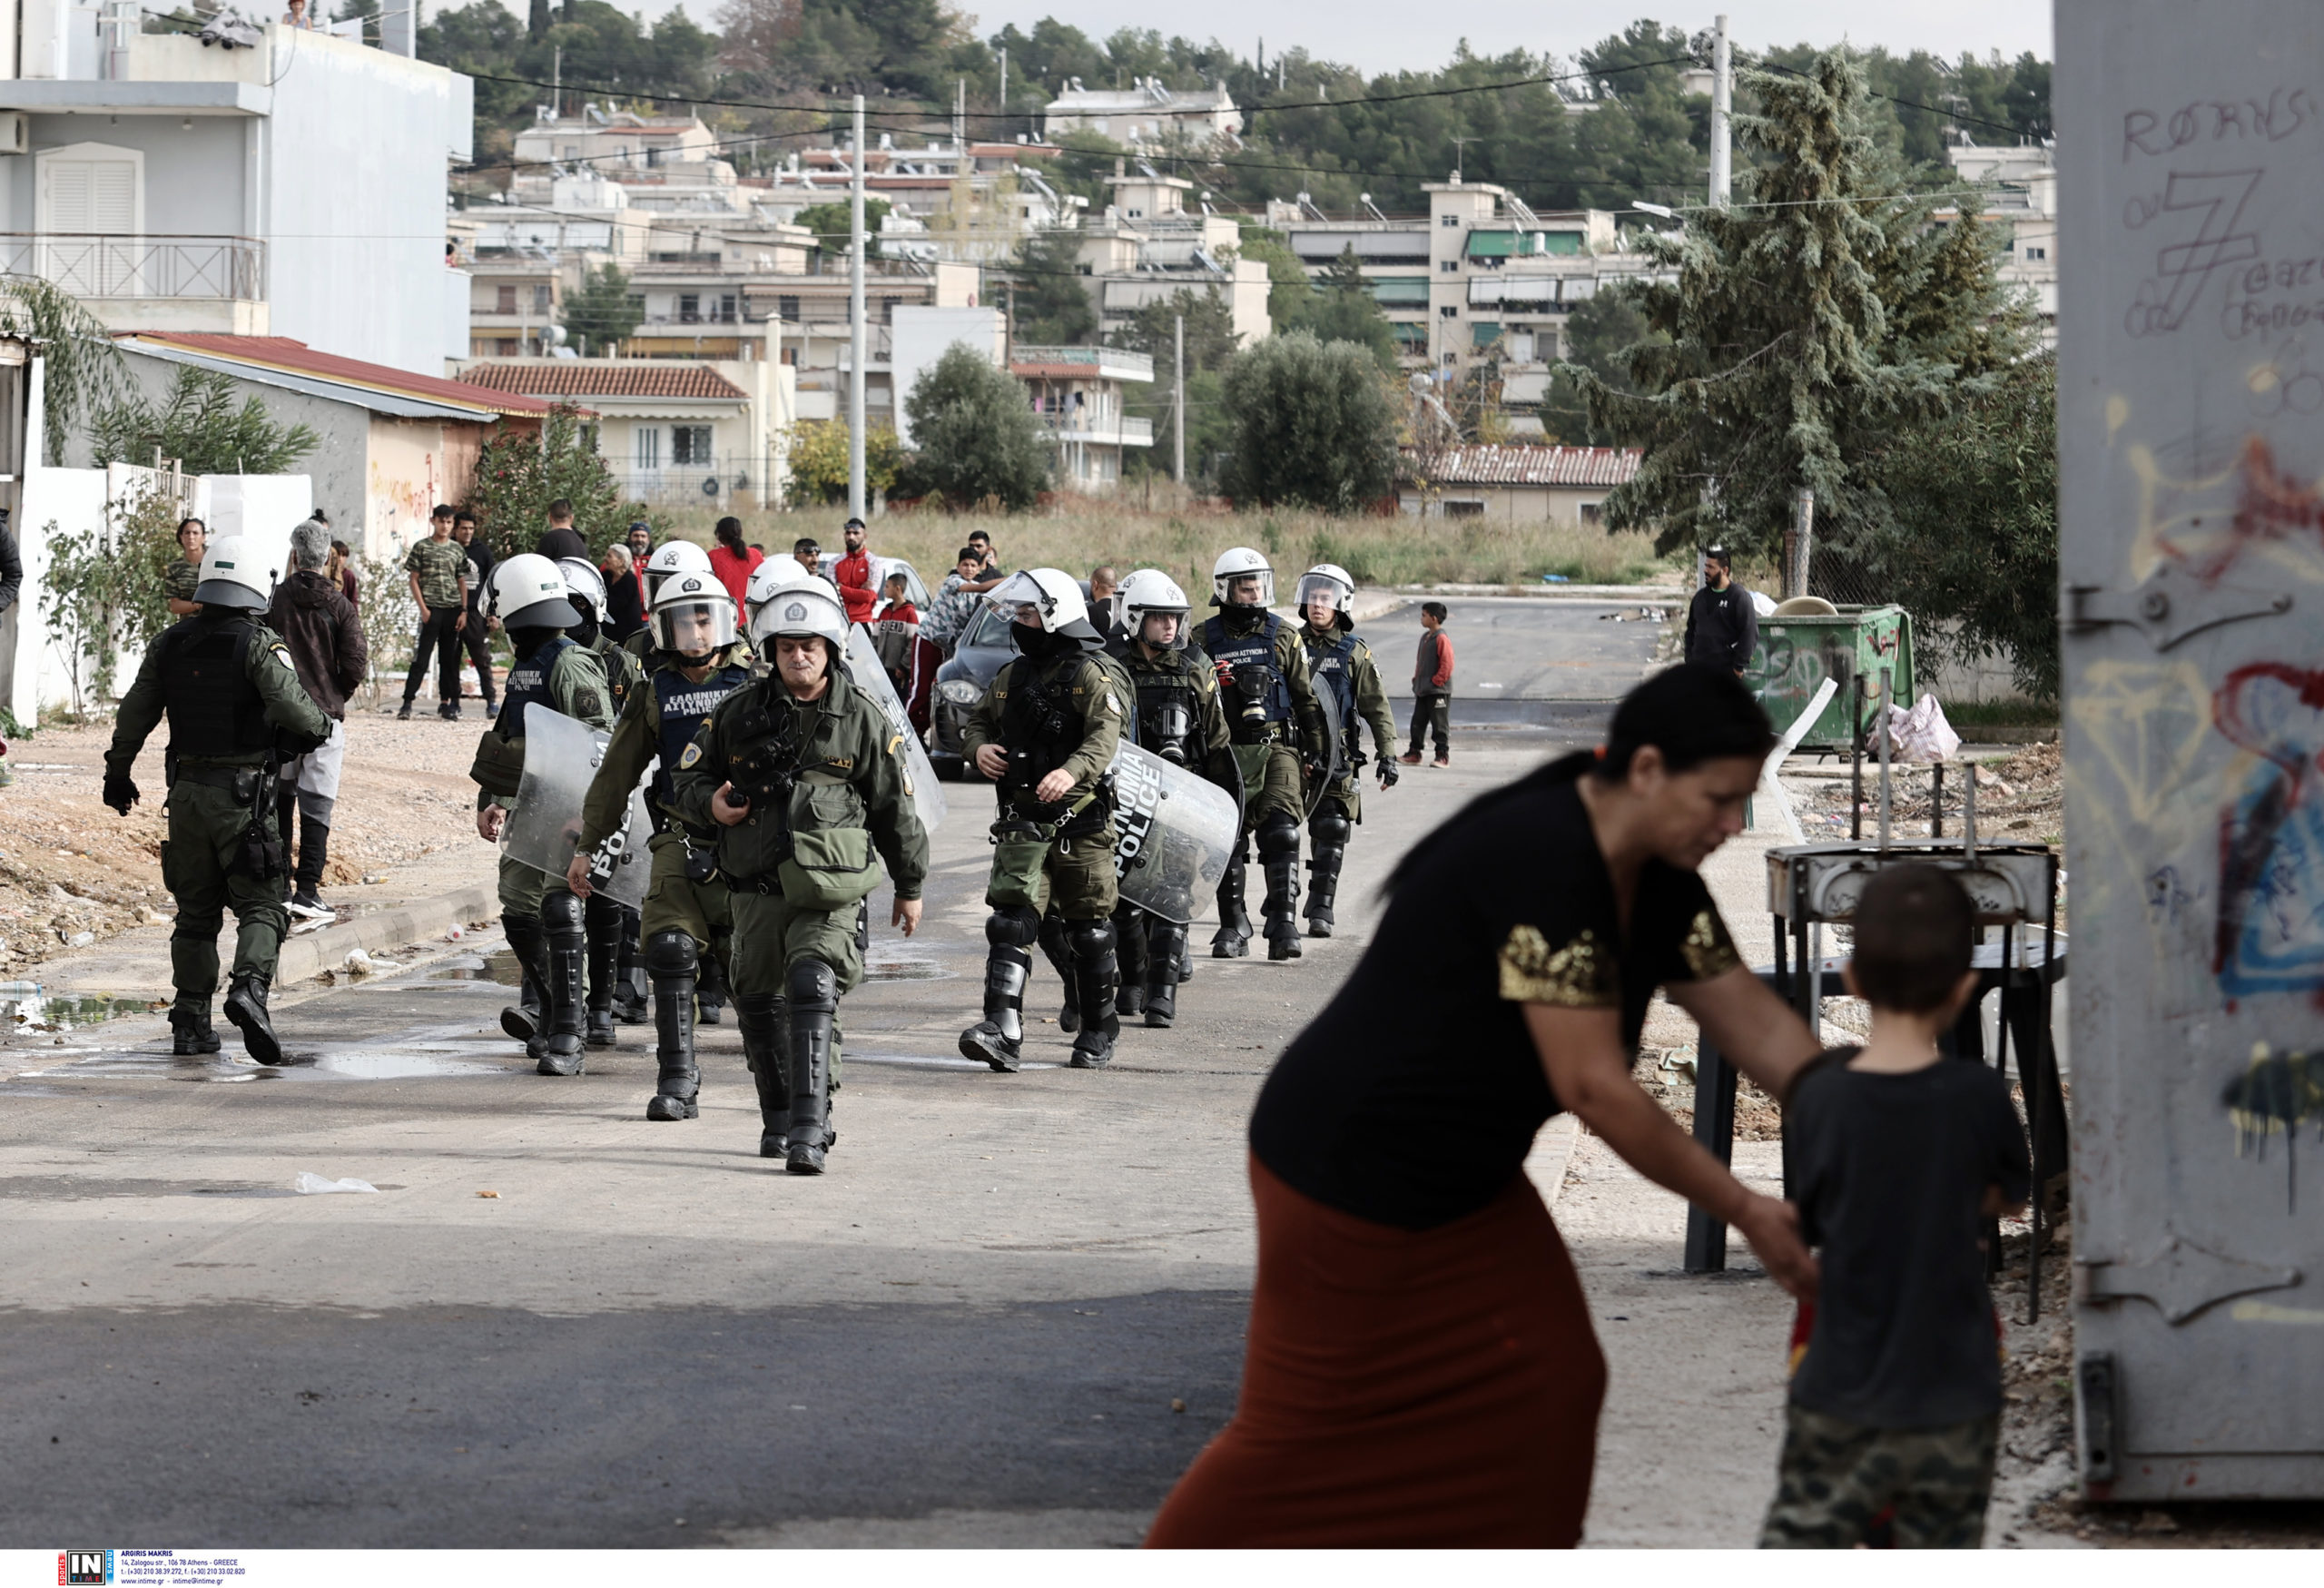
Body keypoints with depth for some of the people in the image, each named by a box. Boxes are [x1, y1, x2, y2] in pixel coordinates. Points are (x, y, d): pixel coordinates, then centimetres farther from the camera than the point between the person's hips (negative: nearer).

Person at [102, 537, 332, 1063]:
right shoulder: (259, 644, -10)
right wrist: (319, 724, -1)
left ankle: (190, 1021, 13)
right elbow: (289, 704, -23)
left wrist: (118, 773, 24)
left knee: (195, 912, 14)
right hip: (244, 794, -5)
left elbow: (134, 714, 11)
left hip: (187, 792, 5)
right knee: (260, 906, -1)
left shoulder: (171, 643, 6)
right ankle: (250, 986, -25)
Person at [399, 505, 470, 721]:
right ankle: (407, 702, -8)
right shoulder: (421, 547, 2)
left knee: (449, 659, 7)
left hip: (453, 610, 4)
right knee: (421, 658, -8)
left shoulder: (457, 551, 11)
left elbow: (462, 582, 13)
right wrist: (423, 609, -8)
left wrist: (464, 611, 3)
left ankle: (446, 703, 14)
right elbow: (414, 580, 1)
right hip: (431, 610, -4)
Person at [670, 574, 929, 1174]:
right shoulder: (739, 712, 6)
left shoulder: (862, 719, 2)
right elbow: (690, 777, 16)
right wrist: (709, 804, -8)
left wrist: (910, 887, 14)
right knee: (759, 1005, 10)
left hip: (831, 890, -3)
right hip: (757, 887, 3)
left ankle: (809, 1132, -25)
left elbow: (895, 809, 10)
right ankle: (778, 1119, 30)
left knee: (813, 993, -20)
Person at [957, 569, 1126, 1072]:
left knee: (1090, 930, 8)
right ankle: (1003, 1031, -21)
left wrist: (1072, 771, -40)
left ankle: (1098, 1033, 24)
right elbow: (977, 722, 21)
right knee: (1010, 923, -11)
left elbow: (1104, 736, -21)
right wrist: (979, 747, -3)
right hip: (1023, 820, 4)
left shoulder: (1090, 675, -8)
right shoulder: (1011, 675, 11)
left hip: (1081, 823, -4)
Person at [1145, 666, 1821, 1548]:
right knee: (1308, 1425, 2)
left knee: (1551, 1387, 6)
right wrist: (1744, 1211, -24)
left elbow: (1756, 1024, 3)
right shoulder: (1543, 858, -31)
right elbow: (1592, 1085, -30)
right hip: (1351, 1176, -9)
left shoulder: (1656, 877, -2)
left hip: (1464, 1177, 9)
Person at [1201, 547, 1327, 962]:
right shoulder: (1205, 640, 5)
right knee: (1228, 840, 1)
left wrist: (1315, 749, 11)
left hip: (1277, 746, 0)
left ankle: (1284, 927, -13)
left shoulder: (1283, 637, 8)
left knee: (1281, 834, -13)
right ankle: (1233, 926, 14)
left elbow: (1305, 697, 13)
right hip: (1227, 752, 0)